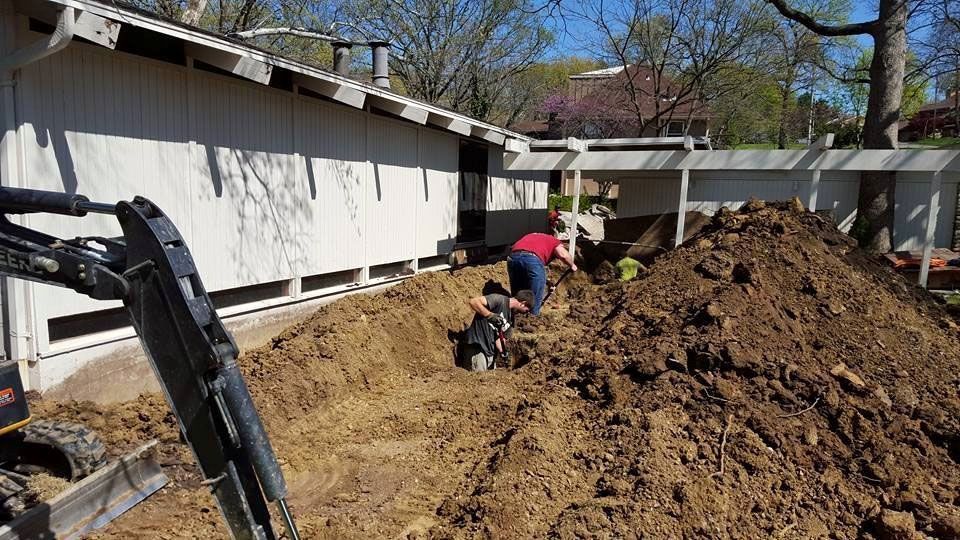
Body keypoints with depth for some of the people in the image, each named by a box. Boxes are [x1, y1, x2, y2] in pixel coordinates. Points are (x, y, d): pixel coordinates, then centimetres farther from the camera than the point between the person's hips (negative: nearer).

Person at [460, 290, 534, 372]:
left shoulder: (510, 319, 13)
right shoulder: (499, 300, -12)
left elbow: (499, 337, 13)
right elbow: (473, 302, -21)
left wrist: (503, 351, -5)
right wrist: (490, 315, -27)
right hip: (476, 347, -8)